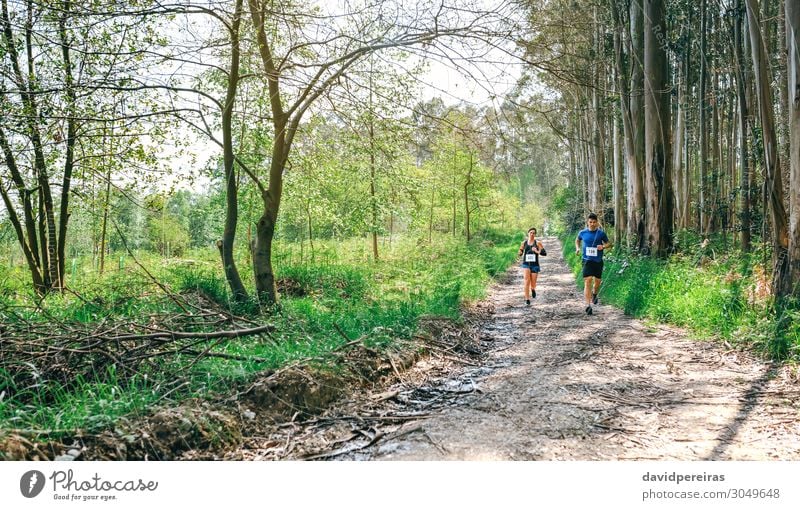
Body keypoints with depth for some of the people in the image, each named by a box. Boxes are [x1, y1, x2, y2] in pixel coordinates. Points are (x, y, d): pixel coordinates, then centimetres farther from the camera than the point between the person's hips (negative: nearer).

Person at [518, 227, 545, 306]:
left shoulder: (538, 243, -2)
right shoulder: (524, 242, 5)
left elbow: (544, 253, -6)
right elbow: (520, 253, 16)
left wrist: (537, 251, -23)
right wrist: (519, 253, -7)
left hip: (535, 265, 0)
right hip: (526, 264, 1)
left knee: (533, 285, 5)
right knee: (527, 281, -18)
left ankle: (533, 289, 43)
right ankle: (527, 300, -12)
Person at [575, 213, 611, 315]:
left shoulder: (601, 233, -1)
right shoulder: (582, 233, 1)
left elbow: (609, 243, 9)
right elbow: (577, 240, 23)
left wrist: (603, 247, -12)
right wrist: (577, 248, 6)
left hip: (598, 261, 2)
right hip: (587, 260, -2)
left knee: (598, 281, 14)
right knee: (587, 281, -14)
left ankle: (594, 294, 48)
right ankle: (588, 305, -17)